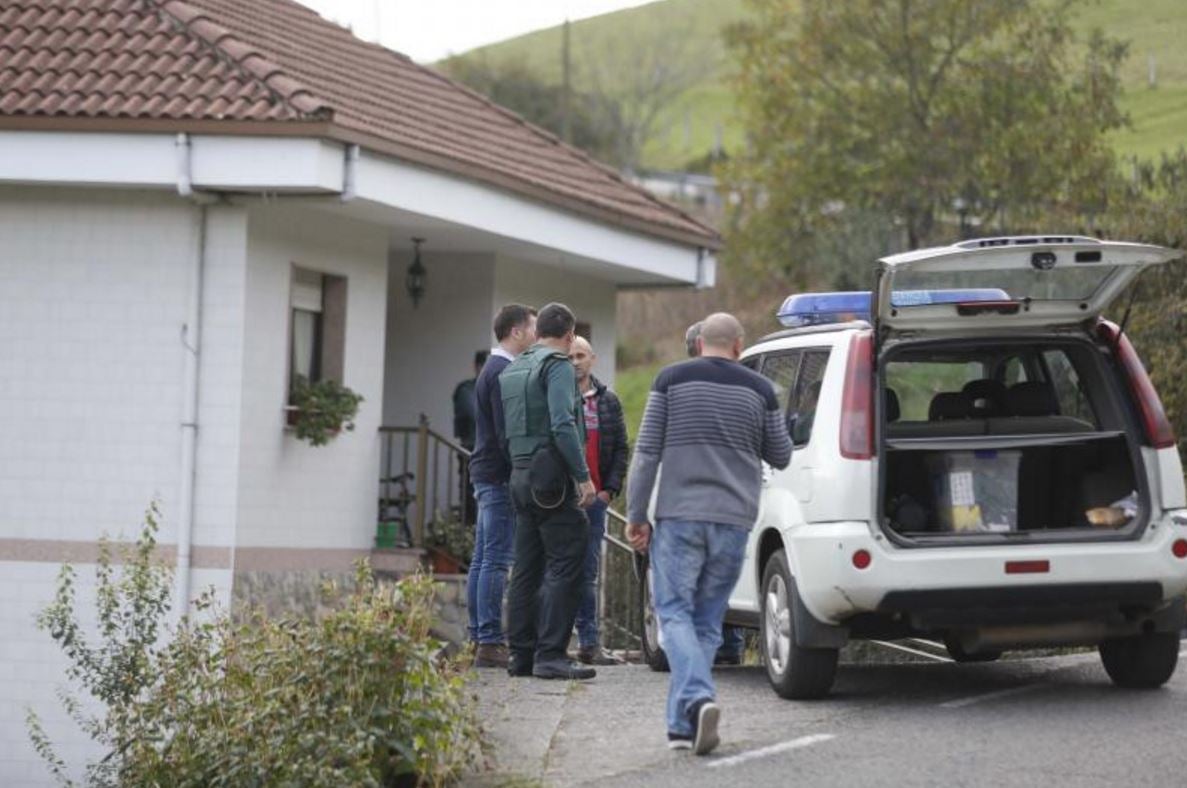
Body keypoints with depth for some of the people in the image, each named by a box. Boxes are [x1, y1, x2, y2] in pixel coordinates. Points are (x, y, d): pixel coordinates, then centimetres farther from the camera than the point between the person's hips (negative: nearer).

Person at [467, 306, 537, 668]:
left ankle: (478, 638, 14)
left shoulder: (492, 370, 19)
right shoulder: (504, 374, -13)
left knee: (482, 560, 11)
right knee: (496, 560, -10)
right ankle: (490, 642, -12)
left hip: (485, 475, 11)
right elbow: (506, 434, -19)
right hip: (501, 476, -11)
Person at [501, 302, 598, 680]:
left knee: (527, 569, 11)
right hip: (553, 477, -9)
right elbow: (563, 425, -19)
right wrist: (583, 476, -18)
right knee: (565, 565, -8)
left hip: (521, 475, 9)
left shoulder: (512, 370, 18)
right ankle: (550, 654, -14)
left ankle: (521, 654, 11)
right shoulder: (558, 366, -9)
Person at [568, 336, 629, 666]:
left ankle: (589, 644, 9)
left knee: (588, 573, 7)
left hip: (594, 499, 4)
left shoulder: (607, 401, 11)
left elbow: (620, 449, 13)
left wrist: (609, 489, 2)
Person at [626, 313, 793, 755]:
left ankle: (698, 698, -26)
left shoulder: (671, 381, 2)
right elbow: (781, 457, 13)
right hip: (734, 520, 2)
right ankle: (682, 725, 8)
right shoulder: (758, 390, 6)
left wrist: (635, 516, 3)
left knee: (675, 614, -1)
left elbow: (646, 452, -1)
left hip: (679, 517, -2)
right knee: (707, 622, 10)